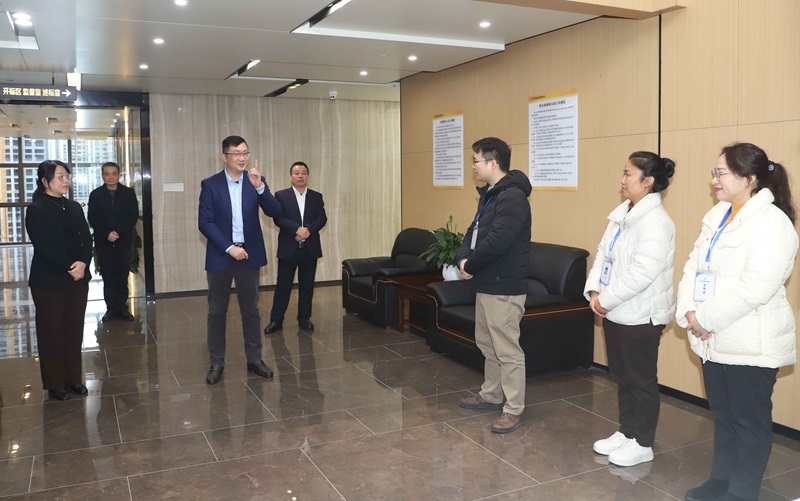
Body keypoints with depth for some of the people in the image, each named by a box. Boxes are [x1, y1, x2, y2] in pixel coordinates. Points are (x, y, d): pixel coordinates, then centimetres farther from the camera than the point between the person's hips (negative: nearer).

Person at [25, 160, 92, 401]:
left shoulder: (74, 207, 10)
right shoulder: (36, 209, -7)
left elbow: (87, 239, 4)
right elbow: (43, 246, -15)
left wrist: (83, 263, -14)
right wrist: (69, 267, -18)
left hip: (78, 278, 5)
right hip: (48, 281, -5)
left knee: (74, 330, 9)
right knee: (51, 332, 5)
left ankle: (74, 379, 21)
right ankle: (55, 384, 16)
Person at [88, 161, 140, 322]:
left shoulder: (129, 193, 4)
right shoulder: (95, 195, 5)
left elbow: (134, 216, -2)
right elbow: (92, 218, 0)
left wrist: (119, 232, -14)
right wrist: (106, 233, -15)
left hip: (124, 241, 0)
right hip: (103, 242, 0)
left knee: (122, 276, 2)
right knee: (108, 277, 3)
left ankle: (121, 306, 10)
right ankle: (111, 308, 9)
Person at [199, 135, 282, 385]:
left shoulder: (256, 181, 1)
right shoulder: (210, 184, -4)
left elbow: (274, 212, -10)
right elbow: (205, 223, -9)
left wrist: (259, 187, -25)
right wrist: (229, 248, -16)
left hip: (249, 254, 2)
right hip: (220, 255, -1)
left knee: (251, 309, 9)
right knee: (217, 311, 7)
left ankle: (254, 359, 19)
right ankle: (216, 363, 17)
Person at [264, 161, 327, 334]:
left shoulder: (316, 196, 10)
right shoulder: (281, 195, 2)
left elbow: (322, 218, 0)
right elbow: (278, 218, -9)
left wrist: (308, 230, -17)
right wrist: (297, 229, -21)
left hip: (310, 248, 2)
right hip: (288, 248, -2)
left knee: (307, 286, 7)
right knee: (283, 286, 2)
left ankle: (304, 319, 19)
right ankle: (276, 320, 10)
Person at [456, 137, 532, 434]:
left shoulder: (513, 197, -19)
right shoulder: (489, 194, 14)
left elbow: (496, 243, -27)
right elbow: (474, 231, 14)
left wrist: (471, 265, -12)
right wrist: (463, 258, -5)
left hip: (505, 288, -10)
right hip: (486, 284, 10)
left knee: (507, 350, -3)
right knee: (487, 344, 20)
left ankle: (514, 410, 7)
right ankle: (491, 395, 34)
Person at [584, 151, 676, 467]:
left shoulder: (656, 222, -20)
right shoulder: (622, 213, 9)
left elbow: (642, 274, -27)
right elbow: (603, 253, 8)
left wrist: (607, 299, -19)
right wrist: (594, 290, -5)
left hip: (641, 316, -9)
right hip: (616, 312, 9)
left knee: (642, 381, 6)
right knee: (622, 377, 20)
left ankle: (642, 444, 22)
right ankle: (626, 432, 35)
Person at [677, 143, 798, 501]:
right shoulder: (716, 215, 9)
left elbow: (754, 289, -25)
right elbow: (693, 266, 6)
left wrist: (705, 318, -19)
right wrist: (689, 312, -8)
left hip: (751, 345, -8)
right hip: (714, 339, 8)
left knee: (750, 421, 9)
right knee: (722, 415, 20)